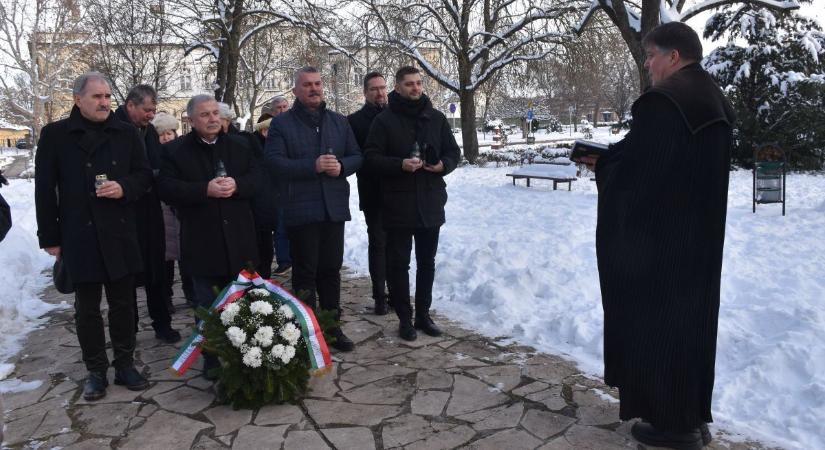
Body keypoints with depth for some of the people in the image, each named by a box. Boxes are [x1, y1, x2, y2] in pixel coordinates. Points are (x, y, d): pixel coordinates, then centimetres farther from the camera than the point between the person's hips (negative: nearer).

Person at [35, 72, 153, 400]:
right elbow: (45, 189, 1)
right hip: (79, 235, -1)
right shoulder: (55, 134, 0)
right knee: (87, 308, 8)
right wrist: (50, 237, -2)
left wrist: (124, 188, -12)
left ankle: (125, 365, 23)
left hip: (120, 233, 2)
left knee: (123, 304, 9)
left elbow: (145, 175, 10)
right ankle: (96, 371, 20)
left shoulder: (126, 133, 6)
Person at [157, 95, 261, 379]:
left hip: (238, 239, 3)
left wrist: (236, 185, -18)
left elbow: (256, 178, 3)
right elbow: (167, 188, -10)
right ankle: (212, 360, 20)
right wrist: (205, 189, -21)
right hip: (201, 242, -2)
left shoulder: (240, 145, 8)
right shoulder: (174, 151, 0)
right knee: (208, 306, 7)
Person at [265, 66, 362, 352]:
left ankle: (332, 326, 23)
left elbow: (356, 156, 11)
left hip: (334, 208, 4)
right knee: (305, 272, 4)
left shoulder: (339, 122, 13)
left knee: (331, 269, 11)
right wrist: (313, 166, -21)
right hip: (301, 210, -4)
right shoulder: (281, 123, 0)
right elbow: (274, 163, -11)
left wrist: (341, 166, -11)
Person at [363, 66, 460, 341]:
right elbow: (371, 157, -8)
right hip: (398, 206, -4)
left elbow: (453, 151, 13)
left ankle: (423, 314, 26)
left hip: (431, 204, 4)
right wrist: (400, 165, -23)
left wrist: (444, 164, -9)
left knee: (427, 262, 13)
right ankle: (405, 319, 16)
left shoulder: (436, 118, 9)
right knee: (399, 264, 3)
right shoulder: (385, 120, -3)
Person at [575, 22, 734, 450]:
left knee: (654, 320, 3)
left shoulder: (661, 101, -18)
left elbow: (632, 164, -19)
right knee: (691, 319, 16)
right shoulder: (715, 102, 12)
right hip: (700, 235, 9)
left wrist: (601, 162, 3)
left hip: (656, 237, -9)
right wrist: (612, 158, 13)